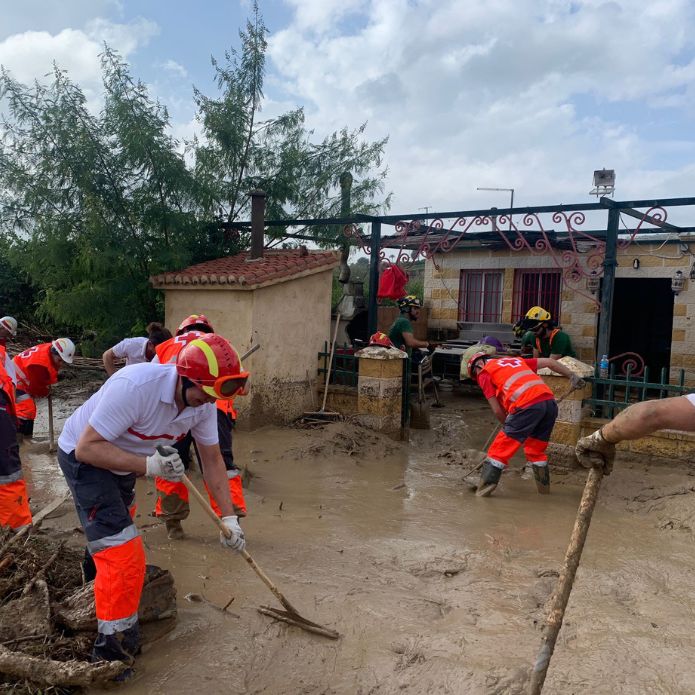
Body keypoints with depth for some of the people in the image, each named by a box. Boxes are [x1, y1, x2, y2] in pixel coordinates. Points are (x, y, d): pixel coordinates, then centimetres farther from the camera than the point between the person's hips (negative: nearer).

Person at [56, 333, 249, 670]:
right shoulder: (135, 386, -40)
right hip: (84, 456, -7)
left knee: (120, 540, 29)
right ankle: (112, 648, 0)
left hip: (125, 460, 8)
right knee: (122, 551, -15)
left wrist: (229, 518, -7)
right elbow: (88, 447, -35)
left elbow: (212, 459, -6)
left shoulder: (204, 402, -18)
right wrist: (148, 465, -42)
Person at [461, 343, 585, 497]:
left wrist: (508, 426, 22)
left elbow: (497, 410, 7)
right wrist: (572, 376, 26)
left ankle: (482, 490, 4)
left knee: (499, 450, 4)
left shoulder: (484, 373, 13)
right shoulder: (515, 360, 31)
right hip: (550, 402, 7)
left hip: (527, 406, -6)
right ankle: (544, 490, 31)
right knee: (536, 451, 24)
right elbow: (549, 362, 27)